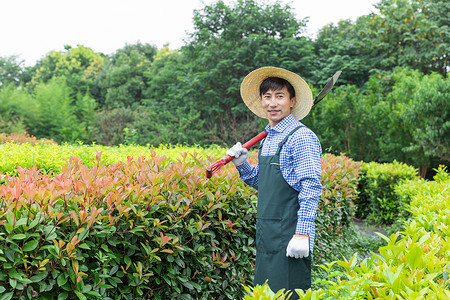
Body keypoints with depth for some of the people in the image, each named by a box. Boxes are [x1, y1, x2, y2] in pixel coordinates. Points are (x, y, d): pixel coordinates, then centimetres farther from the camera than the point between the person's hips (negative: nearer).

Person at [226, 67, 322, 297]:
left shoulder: (301, 137, -12)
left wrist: (302, 234, -22)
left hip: (289, 234, -9)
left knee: (288, 293, -4)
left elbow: (311, 189, -17)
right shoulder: (267, 139, 15)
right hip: (267, 234, 9)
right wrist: (241, 165, 5)